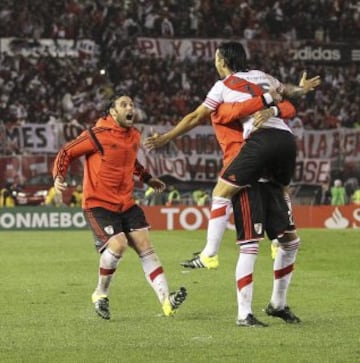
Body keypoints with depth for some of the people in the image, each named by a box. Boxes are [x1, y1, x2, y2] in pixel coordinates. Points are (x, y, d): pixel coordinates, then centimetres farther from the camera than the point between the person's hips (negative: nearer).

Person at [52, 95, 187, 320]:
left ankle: (166, 301, -11)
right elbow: (66, 153, -4)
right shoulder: (97, 136, -12)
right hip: (98, 203, -6)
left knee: (145, 245, -6)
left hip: (126, 204, 6)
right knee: (118, 245, -23)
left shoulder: (134, 136, 9)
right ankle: (101, 294, 2)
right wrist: (58, 177, -18)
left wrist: (147, 178, 25)